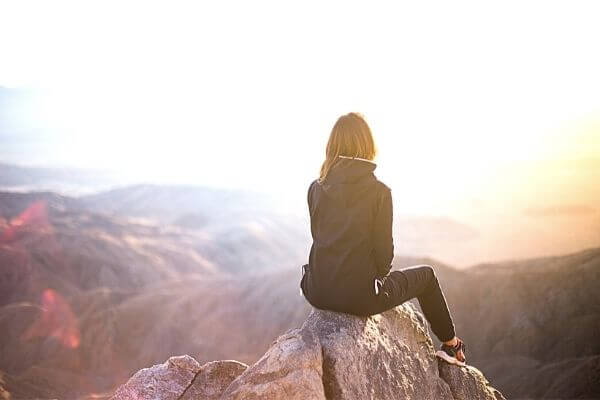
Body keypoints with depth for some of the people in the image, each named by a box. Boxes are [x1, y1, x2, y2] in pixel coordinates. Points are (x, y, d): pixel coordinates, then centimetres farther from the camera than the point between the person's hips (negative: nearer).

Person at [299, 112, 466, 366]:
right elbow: (383, 249, -9)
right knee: (425, 275, 23)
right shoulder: (379, 191, -12)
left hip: (318, 293, 5)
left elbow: (319, 238, 8)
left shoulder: (316, 188, 0)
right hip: (359, 296, -4)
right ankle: (450, 345, 37)